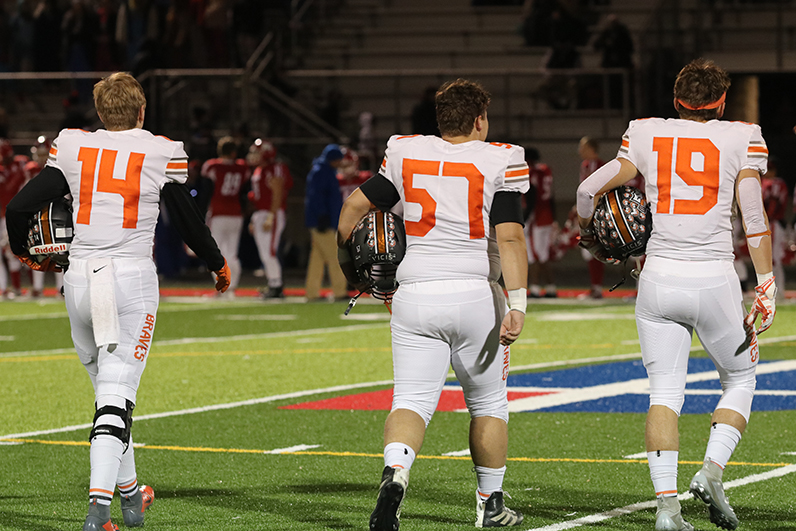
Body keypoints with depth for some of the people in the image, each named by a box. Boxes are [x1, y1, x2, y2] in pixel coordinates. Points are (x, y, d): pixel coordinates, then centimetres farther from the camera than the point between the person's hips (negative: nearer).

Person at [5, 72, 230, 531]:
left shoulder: (72, 148, 5)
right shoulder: (162, 153, -2)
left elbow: (21, 207, 4)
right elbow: (189, 222, 6)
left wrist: (24, 252, 25)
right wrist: (219, 265, 25)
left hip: (80, 278, 3)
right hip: (132, 277, -3)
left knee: (109, 388, 18)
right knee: (117, 394, -5)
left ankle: (130, 493, 30)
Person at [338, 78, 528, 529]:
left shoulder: (407, 154, 7)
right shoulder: (499, 162, -2)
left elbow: (355, 207, 11)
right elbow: (509, 237, -12)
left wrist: (349, 265, 27)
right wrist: (517, 305, -14)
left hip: (415, 294, 2)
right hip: (474, 294, -2)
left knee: (413, 401, 0)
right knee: (488, 403, 16)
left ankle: (396, 471, -30)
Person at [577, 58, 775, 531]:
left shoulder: (647, 137, 7)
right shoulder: (741, 139, 2)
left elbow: (589, 191, 6)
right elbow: (754, 217, -5)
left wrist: (591, 237, 26)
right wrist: (766, 287, -2)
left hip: (660, 279, 2)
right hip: (714, 279, -2)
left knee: (665, 394, 6)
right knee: (740, 381, 18)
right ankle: (712, 471, -3)